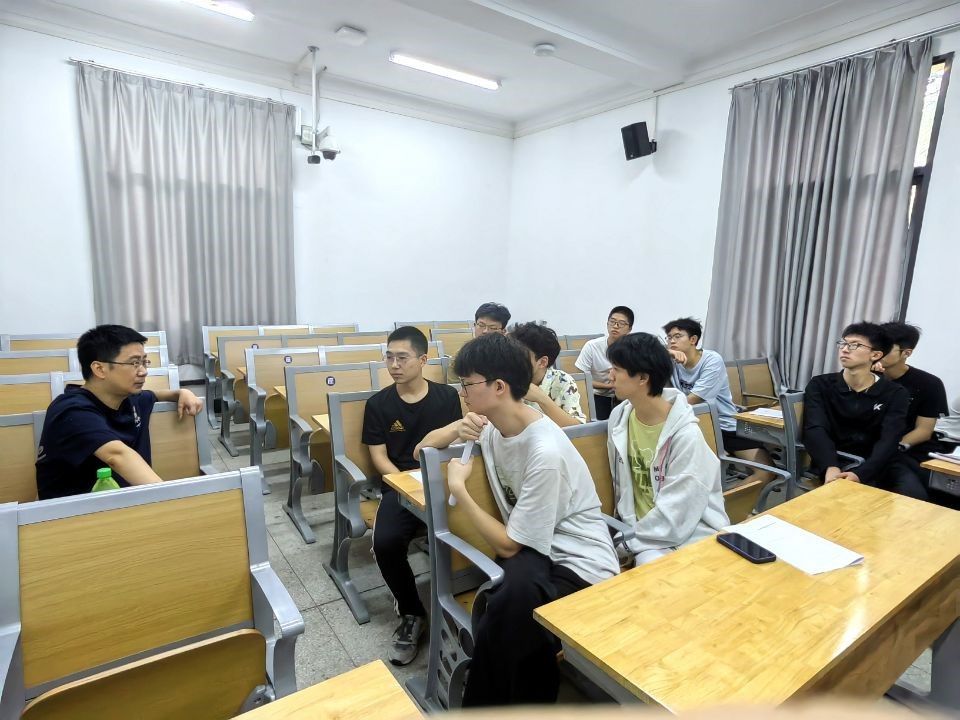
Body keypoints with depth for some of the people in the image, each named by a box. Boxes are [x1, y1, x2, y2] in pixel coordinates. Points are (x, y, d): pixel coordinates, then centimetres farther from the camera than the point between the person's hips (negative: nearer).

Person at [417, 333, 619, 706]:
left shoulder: (545, 453, -28)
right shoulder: (492, 422, -4)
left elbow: (509, 545, -19)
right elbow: (425, 447, 8)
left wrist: (458, 487, -14)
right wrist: (457, 428, -13)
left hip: (579, 565, -6)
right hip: (533, 549, 6)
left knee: (499, 623, -25)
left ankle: (485, 703, 3)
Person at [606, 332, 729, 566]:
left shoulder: (686, 434, -20)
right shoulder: (619, 417, -4)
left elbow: (675, 514, -18)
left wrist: (628, 542, -12)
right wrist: (630, 531, -1)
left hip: (691, 534, -3)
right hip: (645, 530, 3)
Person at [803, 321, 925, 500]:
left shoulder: (895, 394, 1)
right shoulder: (819, 386, -1)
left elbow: (888, 441, -14)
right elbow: (816, 430, -16)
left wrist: (860, 474, -34)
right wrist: (831, 468, -37)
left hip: (879, 462, 2)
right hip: (835, 460, -2)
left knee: (914, 495, -26)